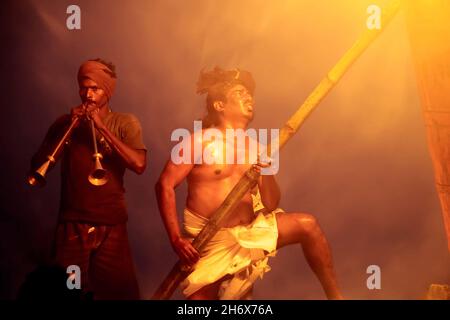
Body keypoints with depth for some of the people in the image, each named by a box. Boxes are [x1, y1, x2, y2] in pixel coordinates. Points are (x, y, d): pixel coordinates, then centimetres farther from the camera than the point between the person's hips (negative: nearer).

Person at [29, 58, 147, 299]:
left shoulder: (125, 122, 3)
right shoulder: (66, 122, 8)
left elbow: (139, 164, -14)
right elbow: (37, 165, 0)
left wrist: (101, 127, -16)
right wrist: (67, 127, -10)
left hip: (111, 225, -1)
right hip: (71, 224, 2)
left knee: (119, 291, 5)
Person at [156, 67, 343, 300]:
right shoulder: (199, 142, -7)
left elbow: (271, 206, 5)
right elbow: (165, 185, -12)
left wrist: (268, 176, -16)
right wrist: (176, 239, -18)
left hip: (250, 233, 4)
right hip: (211, 241, -3)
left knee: (307, 224, -12)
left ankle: (334, 295, -3)